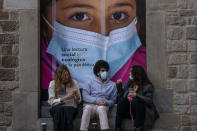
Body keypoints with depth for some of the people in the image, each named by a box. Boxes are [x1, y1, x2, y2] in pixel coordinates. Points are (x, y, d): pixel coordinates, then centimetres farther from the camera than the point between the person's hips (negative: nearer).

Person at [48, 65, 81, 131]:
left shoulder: (74, 83, 8)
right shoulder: (53, 83, 4)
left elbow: (79, 101, 11)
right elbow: (51, 101, -3)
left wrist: (77, 96, -12)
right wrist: (63, 98, -17)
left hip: (71, 106, 1)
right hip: (57, 108, -1)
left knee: (66, 109, -35)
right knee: (59, 109, -36)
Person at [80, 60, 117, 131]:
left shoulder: (112, 85, 14)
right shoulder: (92, 82, 10)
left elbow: (112, 100, 14)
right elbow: (85, 96, 0)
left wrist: (106, 102, -10)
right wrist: (97, 100, -14)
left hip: (103, 106, 0)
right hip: (90, 104, 0)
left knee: (101, 108, -37)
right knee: (87, 108, -37)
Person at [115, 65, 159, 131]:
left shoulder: (147, 86, 1)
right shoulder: (128, 83, 17)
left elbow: (149, 100, -12)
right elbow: (121, 95, 17)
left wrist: (136, 95, -22)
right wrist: (119, 85, 6)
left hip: (140, 111, -4)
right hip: (128, 110, 4)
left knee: (136, 100, -34)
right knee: (121, 100, -26)